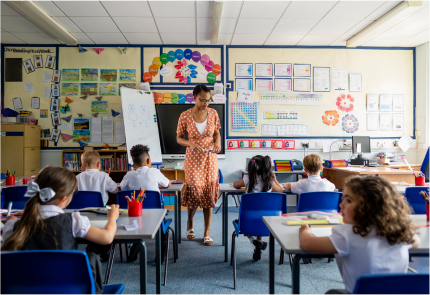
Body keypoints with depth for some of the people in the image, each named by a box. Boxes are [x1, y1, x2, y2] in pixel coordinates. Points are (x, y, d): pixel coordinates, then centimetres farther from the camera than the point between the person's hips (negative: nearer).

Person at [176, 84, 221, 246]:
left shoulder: (213, 113, -3)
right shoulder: (185, 116, -9)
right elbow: (178, 138, -1)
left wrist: (217, 143, -12)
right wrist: (191, 144, -20)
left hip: (210, 159, 2)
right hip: (193, 158, -2)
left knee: (209, 193, 4)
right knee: (194, 190, 4)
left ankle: (207, 232, 16)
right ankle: (190, 223, 35)